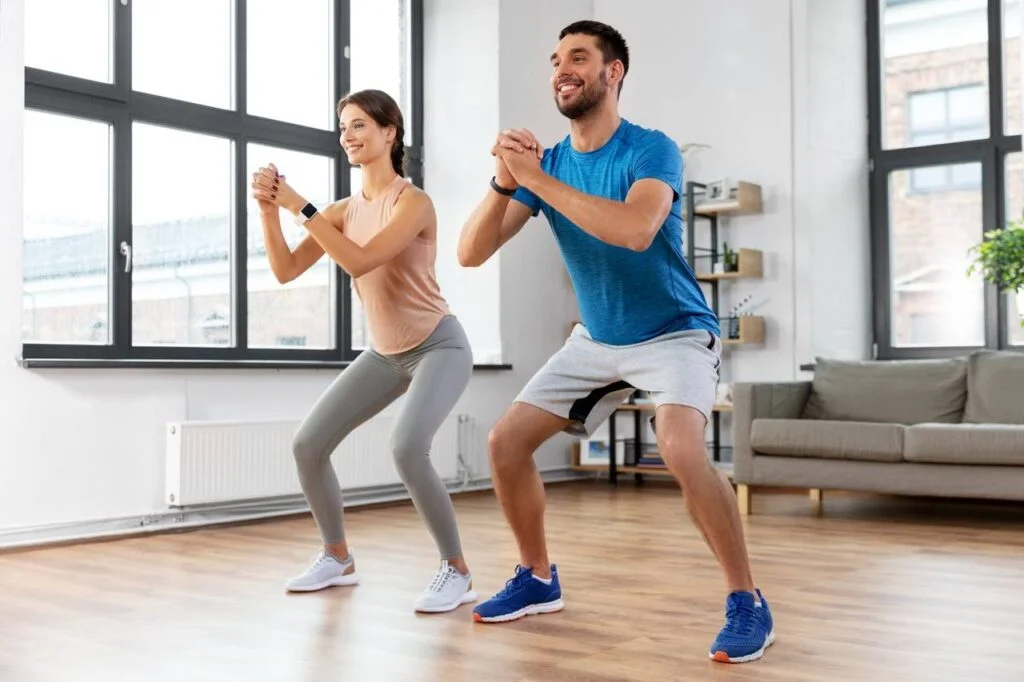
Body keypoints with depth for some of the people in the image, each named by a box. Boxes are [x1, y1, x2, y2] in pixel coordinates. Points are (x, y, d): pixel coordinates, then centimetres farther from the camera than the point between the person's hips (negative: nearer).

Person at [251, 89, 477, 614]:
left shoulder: (413, 201, -18)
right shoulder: (345, 211, 1)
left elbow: (360, 261, -32)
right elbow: (286, 270, -3)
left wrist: (299, 206, -29)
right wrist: (269, 210, -17)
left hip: (438, 347, -7)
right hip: (385, 353, 8)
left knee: (406, 448, -30)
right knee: (308, 444, 3)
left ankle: (456, 572, -11)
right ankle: (337, 559, 21)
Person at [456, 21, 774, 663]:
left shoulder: (652, 150, -18)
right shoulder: (545, 161, -2)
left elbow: (635, 230, -39)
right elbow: (471, 252, -9)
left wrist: (535, 179, -33)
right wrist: (504, 181, -26)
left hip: (675, 333, -6)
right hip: (597, 339, 6)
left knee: (681, 448, -32)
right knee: (505, 441, 1)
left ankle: (748, 603, -13)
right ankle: (538, 580, 21)